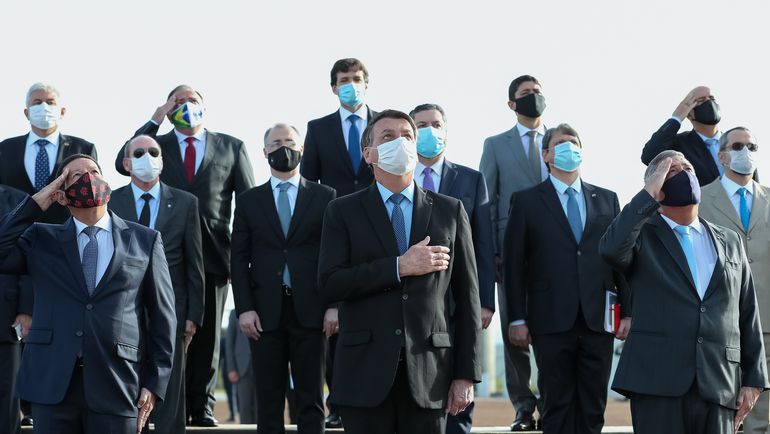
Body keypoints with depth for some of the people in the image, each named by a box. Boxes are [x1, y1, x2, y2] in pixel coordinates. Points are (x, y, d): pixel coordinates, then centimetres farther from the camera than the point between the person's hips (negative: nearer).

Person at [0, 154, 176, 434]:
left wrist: (155, 383, 1)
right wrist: (36, 204, 0)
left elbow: (162, 316, 9)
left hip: (117, 385, -1)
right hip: (52, 384, 1)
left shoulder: (145, 241, 11)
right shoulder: (41, 239, 13)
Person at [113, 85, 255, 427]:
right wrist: (155, 120, -7)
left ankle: (202, 406, 11)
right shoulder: (158, 145, 10)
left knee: (207, 333, 5)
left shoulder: (231, 148, 9)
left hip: (212, 254, 0)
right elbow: (123, 164, -9)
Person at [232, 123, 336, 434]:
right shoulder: (248, 201, 10)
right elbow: (239, 259, 7)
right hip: (265, 312, 1)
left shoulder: (324, 196, 7)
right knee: (268, 401, 3)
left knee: (311, 400, 1)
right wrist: (244, 308, -4)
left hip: (310, 311, -1)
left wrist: (335, 304, -5)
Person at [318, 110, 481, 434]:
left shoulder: (449, 211, 10)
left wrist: (466, 374, 2)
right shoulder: (343, 212, 7)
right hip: (365, 374, -1)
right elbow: (328, 285, -6)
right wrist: (399, 267, -13)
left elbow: (467, 296, 8)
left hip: (428, 375, 1)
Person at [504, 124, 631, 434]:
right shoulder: (526, 201, 5)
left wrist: (627, 312, 4)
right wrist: (517, 318, -4)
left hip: (598, 322, 2)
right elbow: (513, 263, 2)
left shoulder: (607, 199, 13)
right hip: (552, 322, -2)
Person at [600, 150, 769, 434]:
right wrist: (648, 195, -7)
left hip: (719, 386, 3)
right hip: (658, 384, -3)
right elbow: (611, 249, -16)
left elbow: (747, 314, 17)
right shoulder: (642, 235, 8)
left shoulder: (729, 242, 19)